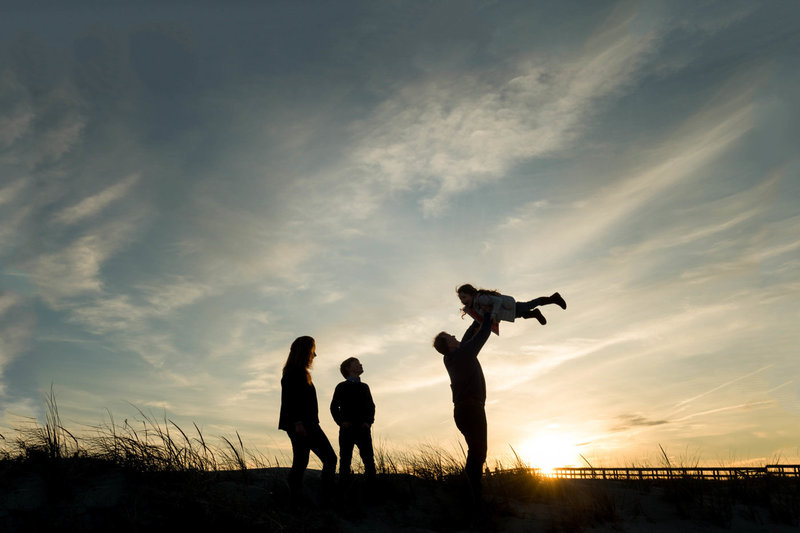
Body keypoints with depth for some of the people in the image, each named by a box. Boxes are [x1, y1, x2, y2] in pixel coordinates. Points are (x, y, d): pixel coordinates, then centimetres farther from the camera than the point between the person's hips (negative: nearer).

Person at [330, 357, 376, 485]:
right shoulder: (342, 387, 4)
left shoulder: (364, 387, 15)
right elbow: (334, 407, 4)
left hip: (363, 428, 3)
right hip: (347, 428, -3)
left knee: (369, 459, -2)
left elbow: (371, 406, 16)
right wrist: (341, 422, -8)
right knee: (345, 459, 0)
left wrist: (369, 421, 1)